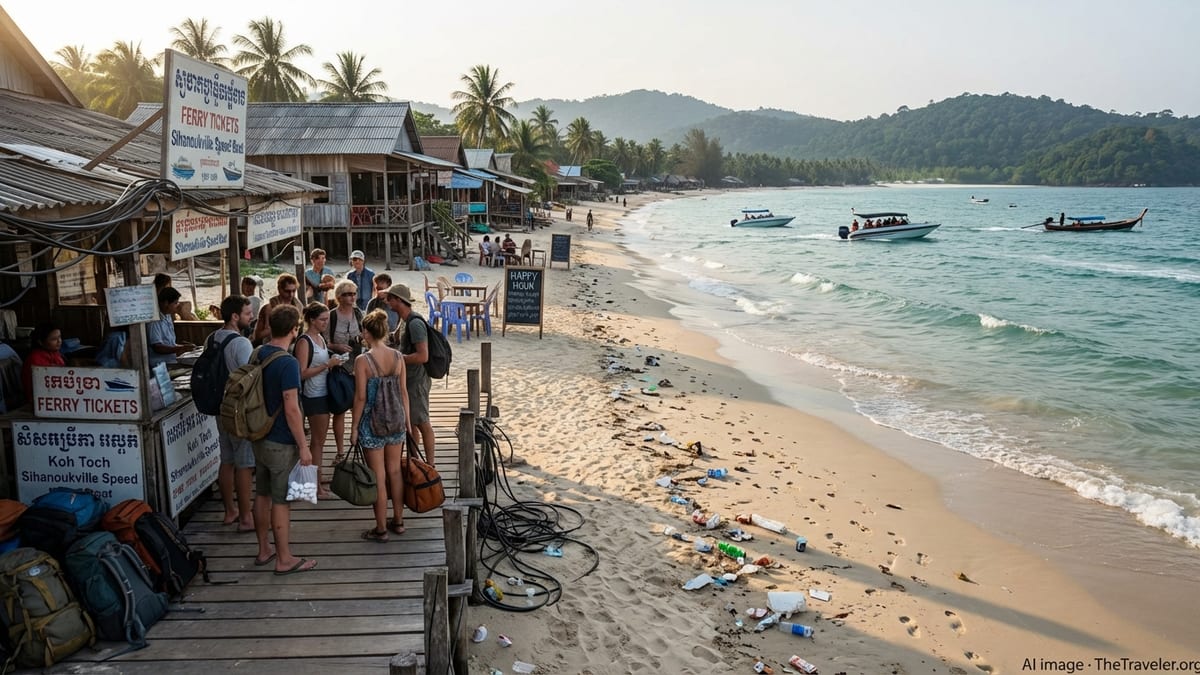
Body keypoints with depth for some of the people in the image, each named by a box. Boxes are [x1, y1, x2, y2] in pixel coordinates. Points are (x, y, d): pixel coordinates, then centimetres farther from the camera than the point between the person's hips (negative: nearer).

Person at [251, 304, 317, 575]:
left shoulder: (257, 355, 4)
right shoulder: (288, 363, -22)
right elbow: (291, 410, -23)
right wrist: (303, 446, -16)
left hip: (260, 438, 8)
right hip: (281, 443, -8)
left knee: (262, 495, 17)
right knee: (281, 501, 1)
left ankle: (263, 550, 30)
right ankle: (284, 560, 12)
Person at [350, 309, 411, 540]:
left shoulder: (363, 361, -14)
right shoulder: (398, 357, -1)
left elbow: (361, 397, -13)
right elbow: (403, 391, 4)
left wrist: (354, 427, -4)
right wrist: (407, 419, 15)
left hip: (372, 422, -5)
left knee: (378, 477, 4)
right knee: (395, 471, 17)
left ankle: (381, 529, 15)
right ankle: (398, 521, 27)